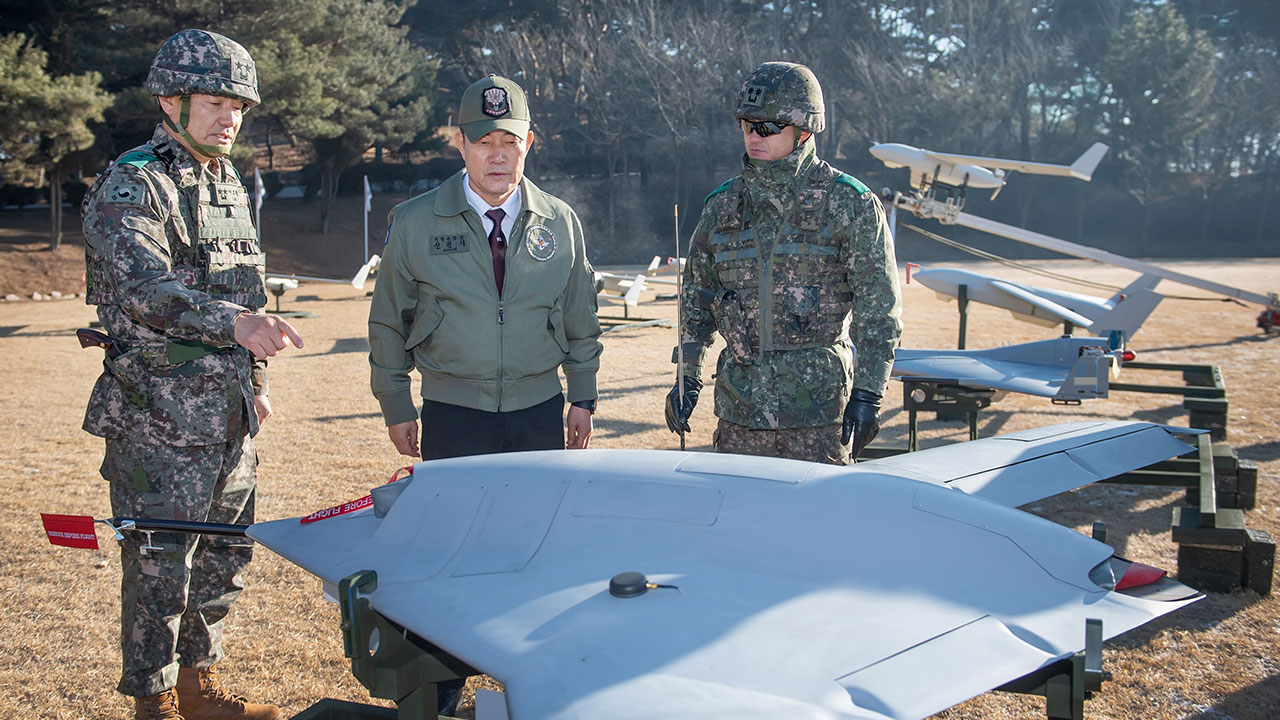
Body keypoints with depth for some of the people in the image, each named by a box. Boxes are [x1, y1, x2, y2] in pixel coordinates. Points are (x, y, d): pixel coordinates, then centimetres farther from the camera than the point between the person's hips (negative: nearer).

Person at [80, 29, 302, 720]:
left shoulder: (230, 183, 14)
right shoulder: (129, 186, -12)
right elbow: (144, 288, -29)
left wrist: (255, 377, 22)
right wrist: (233, 322, -44)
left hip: (229, 417, 8)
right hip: (160, 422, -8)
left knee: (221, 558, 17)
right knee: (159, 567, 1)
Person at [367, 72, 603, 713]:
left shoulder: (560, 222, 2)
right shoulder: (415, 223, -3)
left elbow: (580, 321, 11)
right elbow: (389, 322, 5)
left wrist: (581, 397, 11)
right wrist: (396, 406, 5)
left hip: (540, 414, 2)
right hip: (453, 416, -1)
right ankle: (440, 687, 25)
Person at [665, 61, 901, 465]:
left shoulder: (850, 204, -4)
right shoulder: (722, 207, 8)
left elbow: (879, 308, -4)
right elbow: (696, 298, 17)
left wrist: (868, 394, -8)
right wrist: (687, 378, 13)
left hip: (819, 404, -4)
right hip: (740, 405, 4)